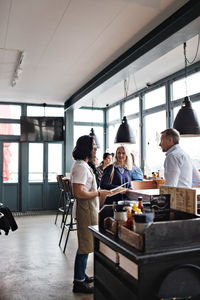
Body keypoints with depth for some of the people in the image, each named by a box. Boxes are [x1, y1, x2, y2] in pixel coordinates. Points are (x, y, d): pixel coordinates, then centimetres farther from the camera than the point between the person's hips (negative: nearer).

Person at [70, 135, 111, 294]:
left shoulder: (84, 165, 14)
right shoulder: (80, 166, -20)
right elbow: (78, 193, -25)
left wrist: (99, 194, 15)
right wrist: (99, 193, -18)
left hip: (89, 209, 11)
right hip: (85, 210, -11)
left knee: (85, 244, 19)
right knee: (85, 246, -1)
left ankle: (81, 275, 34)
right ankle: (79, 282, 12)